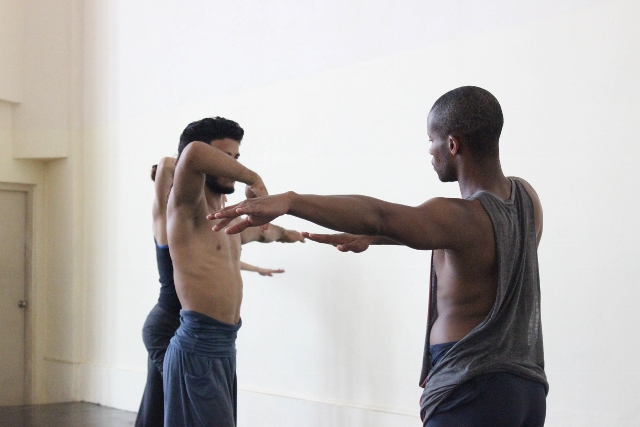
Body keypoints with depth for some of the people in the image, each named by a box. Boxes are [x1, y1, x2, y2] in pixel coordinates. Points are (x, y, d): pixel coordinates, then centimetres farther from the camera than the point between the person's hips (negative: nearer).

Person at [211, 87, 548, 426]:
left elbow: (378, 214, -34)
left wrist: (289, 201, -44)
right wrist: (370, 237, 24)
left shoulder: (464, 218, -18)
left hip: (471, 394, -8)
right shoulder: (525, 197, 6)